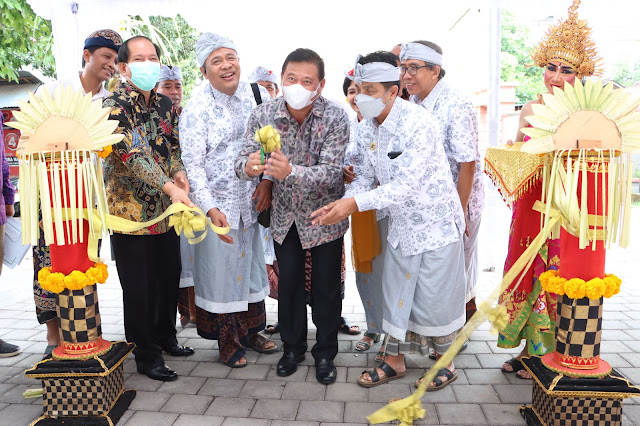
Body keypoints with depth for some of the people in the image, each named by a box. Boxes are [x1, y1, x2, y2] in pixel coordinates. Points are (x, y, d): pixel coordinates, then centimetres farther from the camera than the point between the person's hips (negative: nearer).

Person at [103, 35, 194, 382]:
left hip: (166, 209, 7)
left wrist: (180, 172, -6)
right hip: (130, 208, -6)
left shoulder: (165, 104, 9)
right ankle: (146, 355, 20)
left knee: (169, 276, 17)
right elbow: (131, 153, -26)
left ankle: (165, 337, 38)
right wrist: (170, 187, -36)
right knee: (139, 286, 4)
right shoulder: (114, 105, -13)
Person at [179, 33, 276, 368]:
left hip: (251, 199, 5)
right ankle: (227, 342, 24)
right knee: (220, 269, 5)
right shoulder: (197, 108, -12)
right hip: (216, 204, -5)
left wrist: (267, 180, -7)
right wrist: (211, 209, -24)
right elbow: (192, 164, -15)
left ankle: (250, 331, 35)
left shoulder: (255, 95, 2)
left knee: (251, 263, 15)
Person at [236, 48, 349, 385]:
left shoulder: (335, 117, -21)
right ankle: (292, 347, 35)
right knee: (288, 284, 13)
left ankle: (325, 353, 30)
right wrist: (249, 166, -40)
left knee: (326, 287, 8)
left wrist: (290, 171, -47)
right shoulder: (263, 114, -13)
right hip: (284, 215, 2)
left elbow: (331, 173, -29)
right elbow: (243, 161, -14)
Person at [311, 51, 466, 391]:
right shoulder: (365, 129, -2)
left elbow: (406, 185, -31)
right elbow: (364, 178, 3)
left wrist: (355, 204, -36)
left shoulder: (418, 123, -25)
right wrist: (341, 205, -15)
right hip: (400, 226, 6)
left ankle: (446, 362, 30)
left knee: (435, 298, 6)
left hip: (436, 224, -6)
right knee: (396, 295, 14)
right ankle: (395, 360, 32)